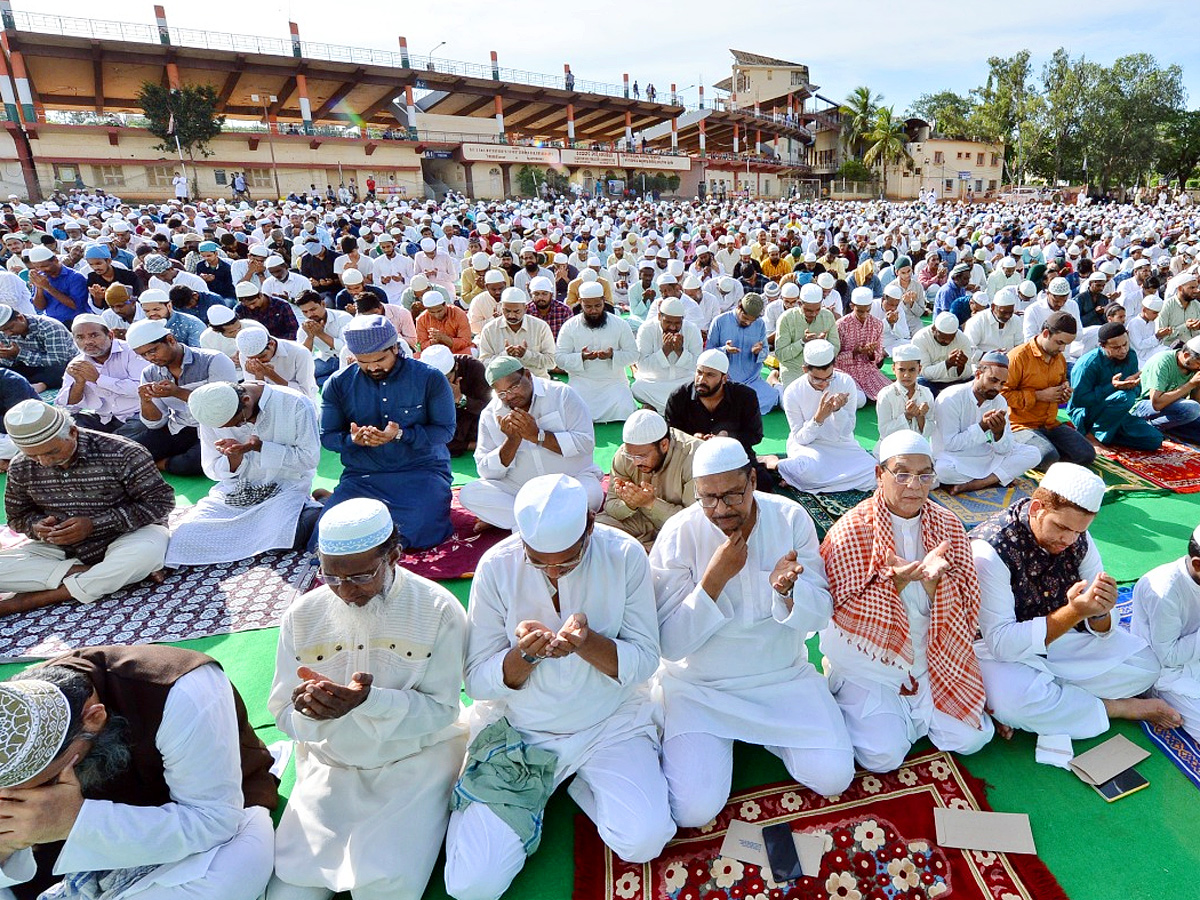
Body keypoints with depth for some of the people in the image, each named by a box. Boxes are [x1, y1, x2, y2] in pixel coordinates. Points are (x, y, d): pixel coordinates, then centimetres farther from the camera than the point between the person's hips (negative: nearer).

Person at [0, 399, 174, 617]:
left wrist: (94, 525, -23)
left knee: (147, 551, -40)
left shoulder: (121, 453, -18)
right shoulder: (21, 468, -2)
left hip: (125, 537, -4)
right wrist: (36, 527, -13)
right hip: (62, 549, 4)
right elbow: (18, 516, 13)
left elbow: (161, 501, -17)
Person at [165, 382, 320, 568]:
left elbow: (310, 458, -12)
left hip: (285, 487, -4)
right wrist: (233, 459, -20)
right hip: (235, 489, 4)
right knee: (185, 535, -15)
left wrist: (260, 447, -24)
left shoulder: (296, 404, -16)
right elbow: (211, 470, 4)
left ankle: (313, 507, -1)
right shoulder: (213, 415, -3)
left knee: (284, 537, -32)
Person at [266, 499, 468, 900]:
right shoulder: (303, 615, -5)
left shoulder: (438, 609, -15)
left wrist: (370, 700, -29)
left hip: (415, 760, -3)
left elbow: (441, 709, -13)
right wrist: (309, 708, -25)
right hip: (330, 765, 4)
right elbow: (284, 714, 0)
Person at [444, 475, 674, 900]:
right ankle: (536, 794, 20)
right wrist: (522, 655, -31)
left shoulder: (625, 555, -16)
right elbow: (478, 682, -10)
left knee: (644, 842, -18)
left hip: (611, 723, 1)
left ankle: (579, 781, 11)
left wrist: (589, 642, -31)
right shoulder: (496, 566, -16)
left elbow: (645, 662, -11)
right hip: (517, 728, 0)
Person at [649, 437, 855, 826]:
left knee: (834, 777, -10)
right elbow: (670, 644, -17)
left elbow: (820, 615, -6)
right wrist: (714, 579, -29)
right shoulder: (678, 534, -17)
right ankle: (721, 740, 16)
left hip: (783, 675, 3)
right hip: (699, 686, -2)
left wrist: (787, 589, -29)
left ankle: (763, 732, 17)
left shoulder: (791, 518, -10)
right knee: (694, 809, -15)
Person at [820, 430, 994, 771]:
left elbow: (965, 607, -7)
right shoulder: (850, 531, -17)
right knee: (883, 755, -14)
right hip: (869, 660, -4)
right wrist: (894, 582, -32)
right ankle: (856, 707, 16)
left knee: (971, 738, -5)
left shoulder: (949, 525, -3)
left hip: (931, 657, 4)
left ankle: (913, 711, 22)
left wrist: (933, 580, -28)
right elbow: (847, 613, -18)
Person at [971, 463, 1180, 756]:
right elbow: (1000, 642, -29)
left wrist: (1100, 612, -26)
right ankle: (1115, 707, -8)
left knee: (1145, 664, -3)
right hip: (998, 647, -6)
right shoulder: (989, 550, -28)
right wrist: (1073, 612, -34)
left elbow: (1101, 629, -2)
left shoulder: (1078, 539, -7)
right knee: (1012, 701, -34)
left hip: (1060, 639, 6)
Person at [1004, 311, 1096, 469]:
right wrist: (1039, 395, -18)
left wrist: (1065, 393, 7)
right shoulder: (1019, 356, -13)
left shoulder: (1060, 358, 13)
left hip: (1051, 424, 8)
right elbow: (1003, 394, -19)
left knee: (1087, 455, -5)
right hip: (1022, 425, -8)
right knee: (1049, 457, -31)